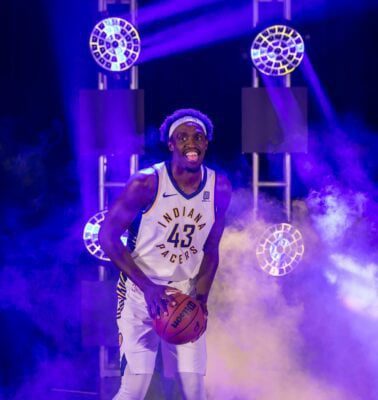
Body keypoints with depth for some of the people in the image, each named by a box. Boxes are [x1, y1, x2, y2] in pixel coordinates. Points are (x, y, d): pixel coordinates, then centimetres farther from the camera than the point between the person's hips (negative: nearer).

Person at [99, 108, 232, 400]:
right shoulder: (146, 184, -17)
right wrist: (148, 287, -19)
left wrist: (201, 297, -7)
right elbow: (108, 237, -12)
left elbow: (210, 250, 7)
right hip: (141, 290, -4)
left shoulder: (220, 188, -4)